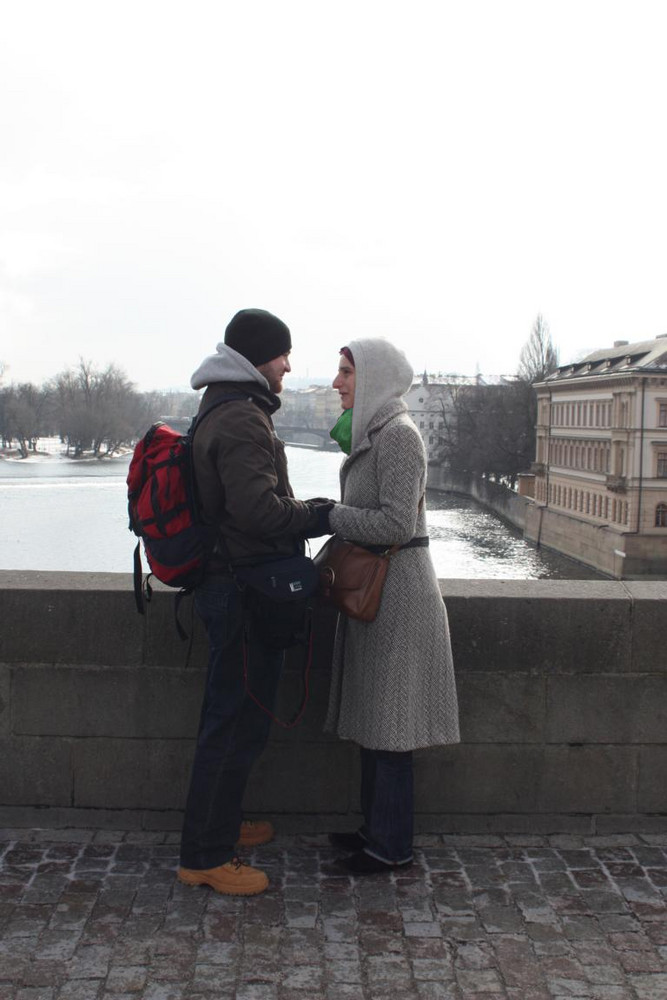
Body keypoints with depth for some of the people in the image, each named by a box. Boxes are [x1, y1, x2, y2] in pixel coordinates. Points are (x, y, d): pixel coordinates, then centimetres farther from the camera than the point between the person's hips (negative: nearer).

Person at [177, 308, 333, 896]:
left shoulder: (223, 412, 18)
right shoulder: (242, 419, -17)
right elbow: (257, 507, -26)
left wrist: (307, 516, 11)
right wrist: (322, 515, -14)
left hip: (230, 583, 11)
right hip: (246, 588, -11)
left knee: (233, 717, 20)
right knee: (237, 722, -4)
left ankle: (220, 825, 33)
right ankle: (206, 856, 6)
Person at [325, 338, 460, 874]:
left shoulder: (398, 434, -16)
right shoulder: (372, 433, 14)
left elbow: (395, 524, -22)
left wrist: (330, 515, -14)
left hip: (396, 594, -10)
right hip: (372, 588, 10)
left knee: (388, 727, -1)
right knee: (372, 720, 16)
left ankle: (392, 846, 10)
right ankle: (377, 827, 28)